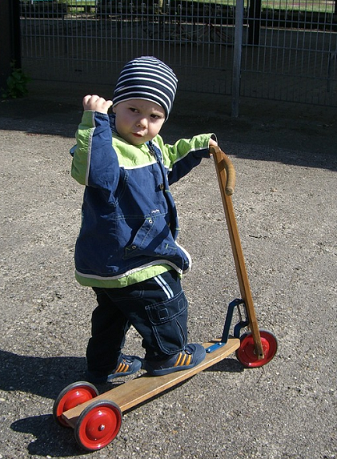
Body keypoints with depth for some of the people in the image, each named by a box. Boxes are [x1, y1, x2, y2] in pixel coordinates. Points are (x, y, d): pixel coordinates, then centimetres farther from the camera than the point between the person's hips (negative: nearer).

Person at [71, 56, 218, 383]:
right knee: (166, 305, 10)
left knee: (113, 312, 25)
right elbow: (95, 173, -49)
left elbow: (167, 166, 27)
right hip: (128, 261, -10)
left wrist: (196, 147, 23)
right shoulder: (109, 146, -27)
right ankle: (167, 355, 33)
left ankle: (104, 365, 44)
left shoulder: (152, 146, 5)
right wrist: (95, 122, -51)